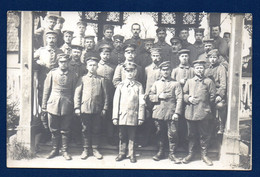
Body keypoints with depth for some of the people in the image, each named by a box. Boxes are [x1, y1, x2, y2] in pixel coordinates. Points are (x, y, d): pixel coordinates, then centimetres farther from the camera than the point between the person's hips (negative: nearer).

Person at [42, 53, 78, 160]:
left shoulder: (72, 75, 4)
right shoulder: (52, 73, 4)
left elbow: (75, 91, 5)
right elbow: (46, 90, 6)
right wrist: (44, 105, 3)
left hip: (67, 106, -1)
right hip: (53, 106, 1)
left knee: (65, 130, 5)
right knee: (54, 130, 9)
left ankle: (65, 151, 16)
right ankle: (55, 149, 22)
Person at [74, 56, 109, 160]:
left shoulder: (101, 80, 8)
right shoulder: (82, 79, 7)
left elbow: (105, 95, 7)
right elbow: (77, 94, 5)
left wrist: (104, 108, 1)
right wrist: (77, 107, -3)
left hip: (97, 110, 0)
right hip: (85, 109, 0)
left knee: (96, 130, 6)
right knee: (85, 130, 6)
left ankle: (95, 149, 16)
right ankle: (86, 149, 16)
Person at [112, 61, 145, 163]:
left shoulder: (139, 86, 3)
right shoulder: (120, 85, 6)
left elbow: (141, 103, 2)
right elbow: (116, 101, 5)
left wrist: (141, 117, -2)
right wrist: (115, 117, 0)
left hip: (133, 116, -1)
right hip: (122, 115, 1)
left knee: (132, 136, 5)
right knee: (122, 136, 9)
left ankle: (132, 154, 16)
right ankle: (122, 153, 21)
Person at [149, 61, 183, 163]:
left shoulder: (175, 84, 5)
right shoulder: (156, 84, 14)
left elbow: (179, 99, -3)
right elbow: (150, 96, 11)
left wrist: (177, 113, -12)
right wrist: (159, 96, -9)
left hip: (171, 114, -2)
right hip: (158, 113, 3)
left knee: (172, 134, -2)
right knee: (160, 134, 11)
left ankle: (172, 154, 9)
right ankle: (161, 152, 24)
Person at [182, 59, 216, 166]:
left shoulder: (209, 82, 5)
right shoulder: (189, 81, 12)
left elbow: (212, 96, 5)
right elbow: (184, 93, 13)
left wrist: (207, 107, -1)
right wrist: (188, 99, -7)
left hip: (203, 113, -2)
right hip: (190, 112, 2)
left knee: (204, 135, 4)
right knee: (191, 134, 10)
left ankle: (204, 154, 16)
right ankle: (191, 153, 21)